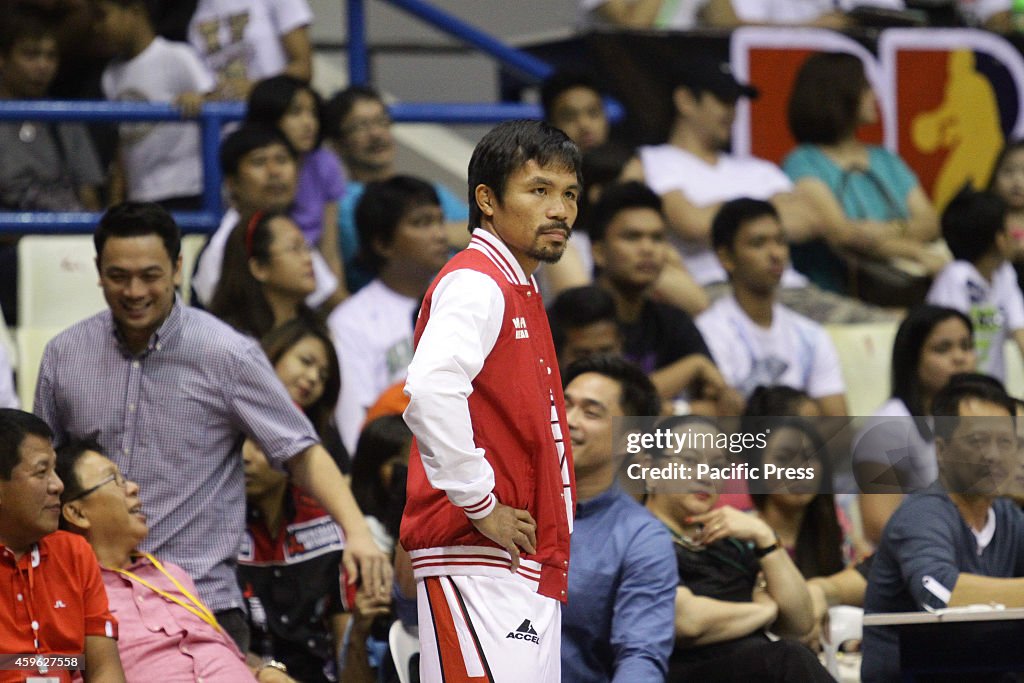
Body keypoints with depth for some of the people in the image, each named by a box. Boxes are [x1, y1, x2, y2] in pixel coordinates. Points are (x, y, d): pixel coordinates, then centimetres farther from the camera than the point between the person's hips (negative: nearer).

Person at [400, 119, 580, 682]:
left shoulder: (519, 292, 22)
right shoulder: (476, 285, -11)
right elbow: (430, 392, -29)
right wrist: (481, 507, -22)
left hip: (527, 568, 10)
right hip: (478, 563, -10)